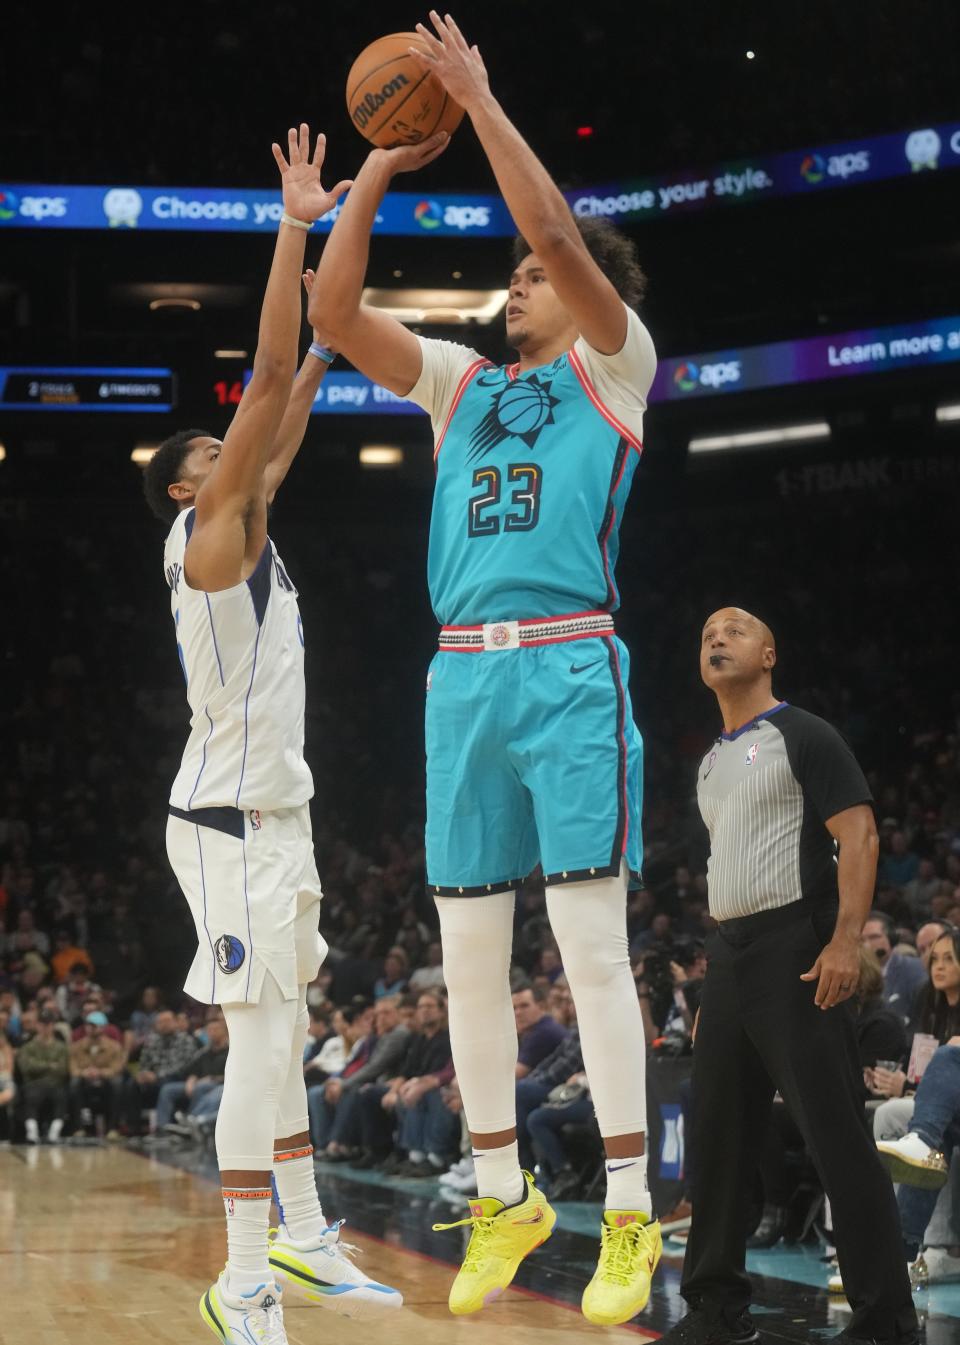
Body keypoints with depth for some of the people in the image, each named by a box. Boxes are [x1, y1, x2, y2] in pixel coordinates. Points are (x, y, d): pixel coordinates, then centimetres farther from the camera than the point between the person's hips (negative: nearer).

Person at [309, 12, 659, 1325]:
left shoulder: (613, 360, 7)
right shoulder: (462, 380, 21)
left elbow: (561, 235, -8)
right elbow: (334, 310, 11)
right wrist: (377, 170, 8)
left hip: (571, 670, -6)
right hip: (463, 676, 6)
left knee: (590, 942, -9)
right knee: (469, 953, 6)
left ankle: (629, 1215, -5)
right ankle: (505, 1200, 16)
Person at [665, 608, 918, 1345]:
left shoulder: (803, 735, -5)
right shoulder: (712, 763, 19)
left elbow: (858, 834, -14)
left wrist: (846, 939, -24)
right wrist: (726, 949, 19)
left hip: (795, 946, -9)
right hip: (729, 952, 9)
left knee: (837, 1137, -10)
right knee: (720, 1136, 10)